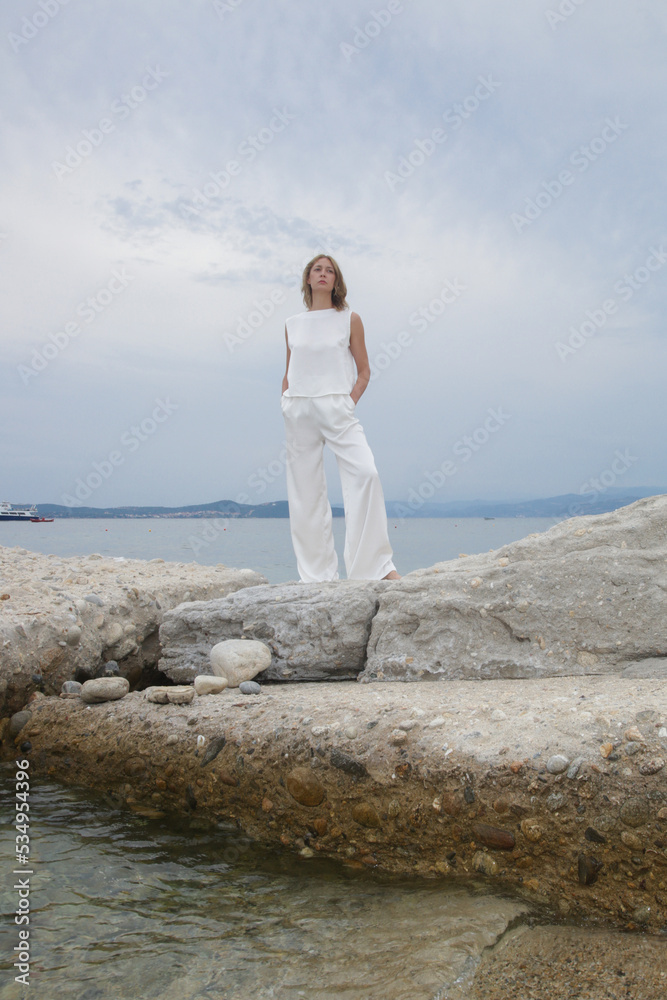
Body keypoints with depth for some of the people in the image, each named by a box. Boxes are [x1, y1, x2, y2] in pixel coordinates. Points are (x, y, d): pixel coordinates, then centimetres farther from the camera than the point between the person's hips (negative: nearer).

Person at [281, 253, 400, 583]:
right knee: (305, 491, 0)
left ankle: (376, 564, -14)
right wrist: (285, 405, 6)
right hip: (298, 411, 3)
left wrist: (350, 403, -6)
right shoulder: (292, 325, 15)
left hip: (336, 408, -2)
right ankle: (316, 575, 8)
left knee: (365, 473, -22)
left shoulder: (349, 319, 9)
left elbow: (364, 372, 9)